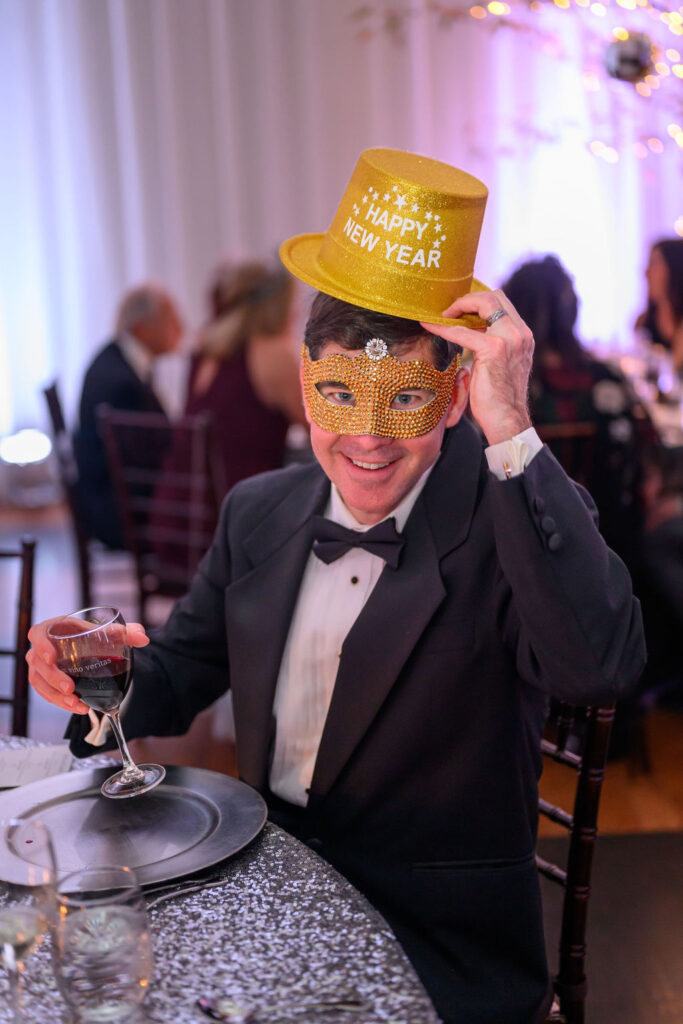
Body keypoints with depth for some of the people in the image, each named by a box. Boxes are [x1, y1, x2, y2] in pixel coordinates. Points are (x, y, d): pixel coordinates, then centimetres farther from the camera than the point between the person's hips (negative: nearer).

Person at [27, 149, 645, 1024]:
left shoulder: (510, 523, -13)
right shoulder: (258, 513, 3)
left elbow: (602, 669, -32)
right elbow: (186, 665, 12)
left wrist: (512, 434, -33)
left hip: (441, 951, -5)